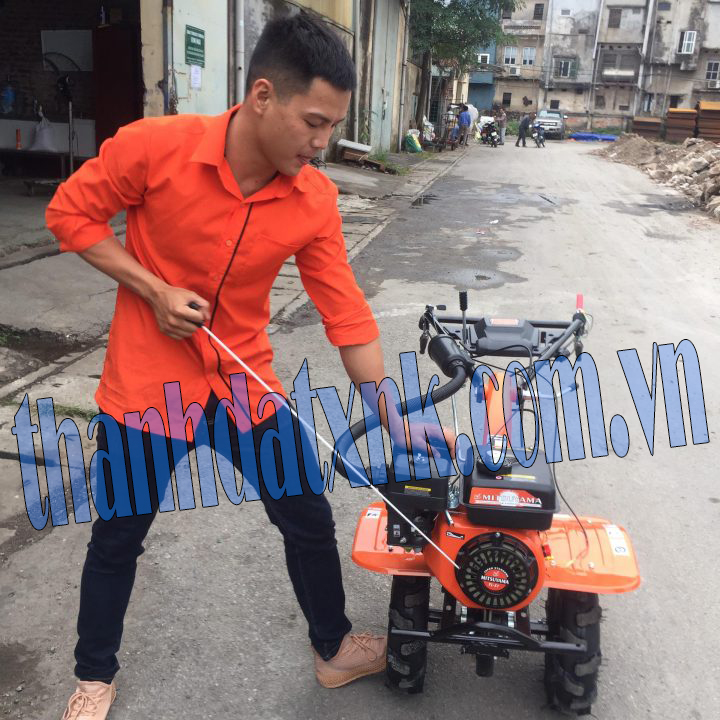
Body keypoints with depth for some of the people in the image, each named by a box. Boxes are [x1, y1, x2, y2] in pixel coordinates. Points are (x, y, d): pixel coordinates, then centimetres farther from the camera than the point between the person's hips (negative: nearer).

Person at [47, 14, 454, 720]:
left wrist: (394, 418, -8)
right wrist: (154, 289, -18)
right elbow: (70, 214, -6)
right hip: (148, 383, -2)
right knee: (118, 536, 14)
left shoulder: (315, 199, -11)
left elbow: (346, 314, -8)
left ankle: (333, 648, 38)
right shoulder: (155, 146, -20)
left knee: (309, 520, 11)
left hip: (246, 383, 3)